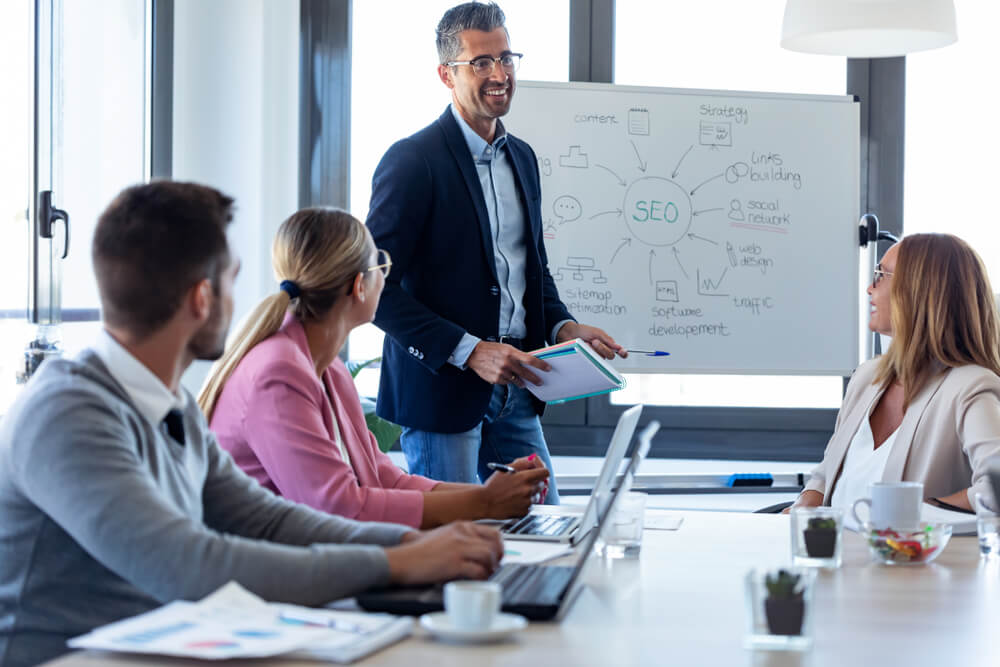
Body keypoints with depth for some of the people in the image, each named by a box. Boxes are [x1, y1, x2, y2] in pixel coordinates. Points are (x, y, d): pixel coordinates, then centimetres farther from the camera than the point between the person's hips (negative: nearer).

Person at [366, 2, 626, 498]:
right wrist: (468, 350, -21)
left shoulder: (521, 157, 12)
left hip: (513, 392, 7)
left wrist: (562, 327, 3)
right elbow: (377, 286, -17)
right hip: (442, 389, -7)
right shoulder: (413, 160, -12)